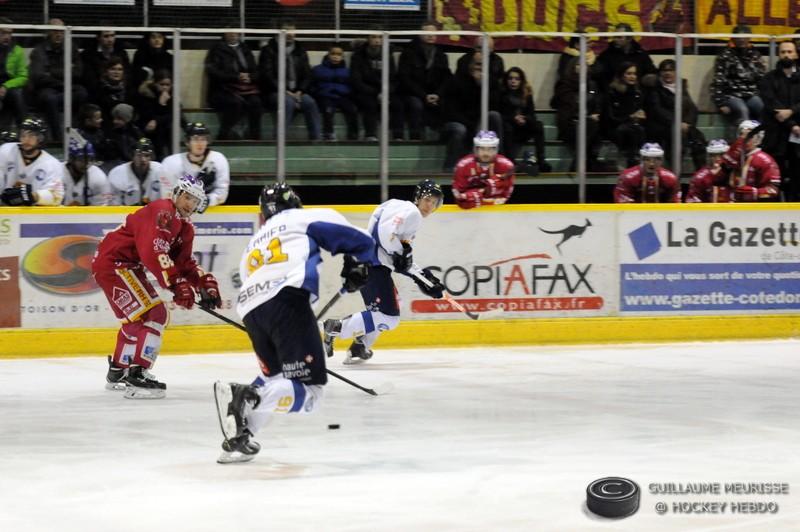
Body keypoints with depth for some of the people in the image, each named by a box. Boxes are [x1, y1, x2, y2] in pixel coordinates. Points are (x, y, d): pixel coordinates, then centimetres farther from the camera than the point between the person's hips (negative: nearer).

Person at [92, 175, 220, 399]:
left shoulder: (185, 227, 13)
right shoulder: (163, 212, -20)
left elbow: (184, 262, 13)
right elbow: (153, 253, -31)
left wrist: (206, 283, -3)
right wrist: (177, 284, -33)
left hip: (130, 267, 11)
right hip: (113, 262, -11)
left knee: (137, 316, 24)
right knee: (152, 314, -17)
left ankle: (118, 372, 37)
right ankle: (136, 377, -24)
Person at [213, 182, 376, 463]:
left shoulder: (252, 246, 38)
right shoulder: (304, 218, 21)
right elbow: (359, 241, 14)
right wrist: (357, 270, 31)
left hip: (251, 310, 6)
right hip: (287, 300, -6)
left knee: (276, 378, 28)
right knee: (307, 390, -9)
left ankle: (238, 437, 9)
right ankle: (245, 397, -34)